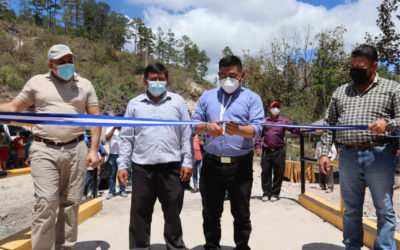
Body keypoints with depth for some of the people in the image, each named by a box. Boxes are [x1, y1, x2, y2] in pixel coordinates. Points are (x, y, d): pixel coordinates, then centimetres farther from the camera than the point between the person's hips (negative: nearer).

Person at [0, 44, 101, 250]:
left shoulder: (85, 85, 9)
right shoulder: (37, 82, 8)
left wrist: (94, 149, -1)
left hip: (76, 150, 2)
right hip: (44, 150, -1)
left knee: (71, 202, 7)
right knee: (46, 202, -7)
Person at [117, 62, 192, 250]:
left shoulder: (177, 101, 7)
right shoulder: (134, 104, 9)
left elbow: (186, 134, 6)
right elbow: (126, 138, 9)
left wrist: (187, 162, 0)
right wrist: (122, 165, 2)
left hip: (171, 166, 0)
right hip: (142, 166, 1)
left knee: (173, 211, 11)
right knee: (140, 213, 7)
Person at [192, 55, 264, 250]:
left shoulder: (252, 98, 6)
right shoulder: (207, 96, 14)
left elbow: (257, 129, -6)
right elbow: (195, 124, 9)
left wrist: (238, 130, -27)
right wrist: (206, 127, -14)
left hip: (240, 165, -2)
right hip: (211, 164, 3)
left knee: (241, 214, 9)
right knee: (211, 213, 12)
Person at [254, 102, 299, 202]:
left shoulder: (284, 121, 8)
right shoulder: (264, 121, 12)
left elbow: (293, 129, -1)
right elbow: (260, 134, 11)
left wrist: (299, 130, -22)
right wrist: (257, 146, 2)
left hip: (279, 151, -1)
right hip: (266, 150, 1)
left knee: (278, 173, 3)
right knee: (265, 172, 3)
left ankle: (275, 193, 14)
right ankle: (266, 193, 11)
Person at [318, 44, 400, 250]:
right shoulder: (340, 92, 14)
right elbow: (329, 125, 12)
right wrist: (324, 153, 4)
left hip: (379, 156, -3)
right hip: (347, 156, 3)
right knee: (351, 209, 12)